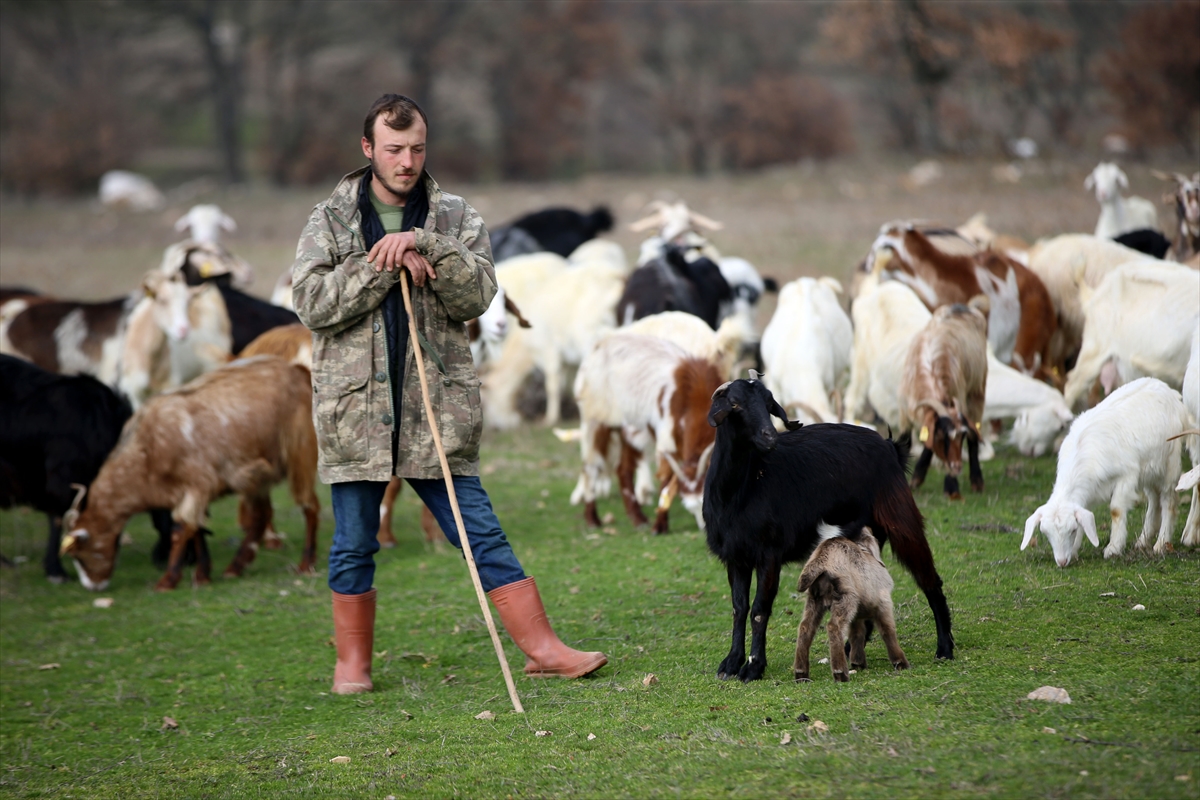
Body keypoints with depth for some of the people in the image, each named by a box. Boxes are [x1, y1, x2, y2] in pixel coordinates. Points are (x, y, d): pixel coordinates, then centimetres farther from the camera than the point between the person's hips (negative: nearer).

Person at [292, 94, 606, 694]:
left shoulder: (456, 219, 9)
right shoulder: (330, 220, 7)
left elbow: (477, 296, -3)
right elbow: (311, 302, -5)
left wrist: (426, 247, -17)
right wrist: (385, 266, -12)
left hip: (436, 414, 0)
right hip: (355, 412, 0)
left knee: (481, 532, 0)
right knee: (353, 547, 6)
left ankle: (542, 649, 1)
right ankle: (352, 664, 18)